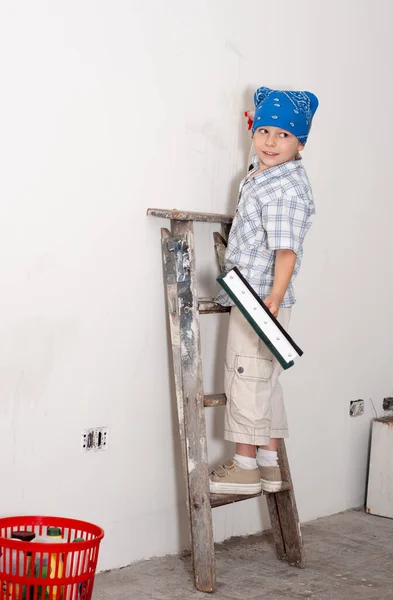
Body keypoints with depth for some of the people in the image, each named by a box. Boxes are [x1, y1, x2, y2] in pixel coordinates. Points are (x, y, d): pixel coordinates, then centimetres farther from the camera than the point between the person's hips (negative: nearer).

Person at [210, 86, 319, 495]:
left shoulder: (287, 189, -19)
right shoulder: (259, 172, 10)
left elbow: (286, 249, -27)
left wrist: (275, 296, -37)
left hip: (262, 300, -10)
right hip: (248, 298, 10)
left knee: (249, 377, -2)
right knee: (264, 380, 14)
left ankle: (245, 465, 9)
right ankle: (269, 463, 24)